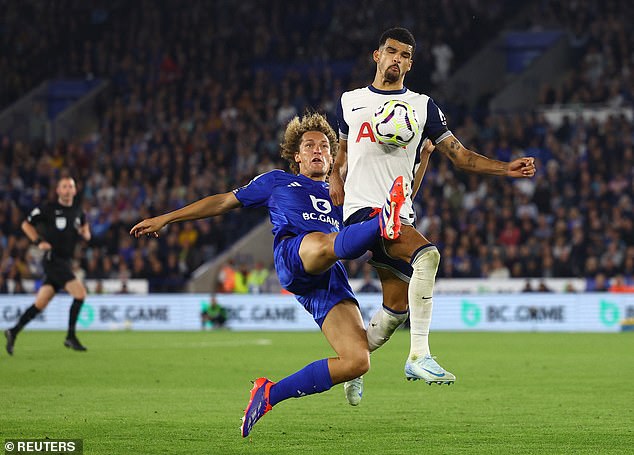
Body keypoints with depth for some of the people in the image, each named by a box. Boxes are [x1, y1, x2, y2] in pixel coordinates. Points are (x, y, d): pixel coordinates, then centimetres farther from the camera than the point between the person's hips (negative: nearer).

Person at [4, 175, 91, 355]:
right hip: (53, 258, -6)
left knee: (40, 304, 7)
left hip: (66, 262, 6)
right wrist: (39, 242, -10)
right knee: (80, 294, -16)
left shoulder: (78, 212, 12)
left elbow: (86, 235, 27)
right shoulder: (48, 209, -4)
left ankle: (14, 331, 16)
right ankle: (70, 337, -6)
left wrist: (84, 233, 4)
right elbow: (26, 224, 3)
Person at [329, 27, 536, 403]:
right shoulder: (350, 101, 13)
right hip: (362, 209, -4)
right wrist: (335, 182, 8)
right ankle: (419, 356, -31)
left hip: (399, 215, 4)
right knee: (427, 255, -30)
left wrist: (506, 168, -5)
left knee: (397, 308, 6)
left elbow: (460, 155, 9)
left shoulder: (423, 106, 12)